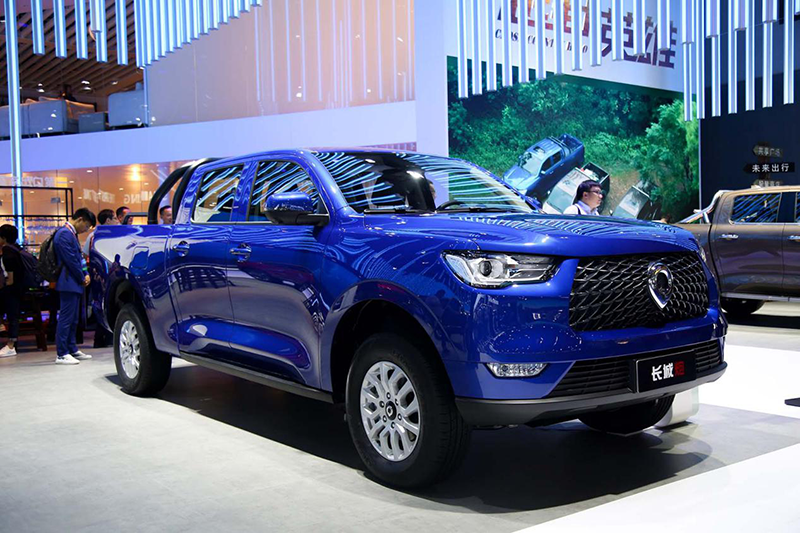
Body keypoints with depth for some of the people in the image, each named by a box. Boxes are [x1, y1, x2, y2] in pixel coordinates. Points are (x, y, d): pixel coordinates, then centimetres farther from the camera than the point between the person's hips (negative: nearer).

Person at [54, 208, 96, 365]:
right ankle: (61, 354, -5)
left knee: (73, 319, 14)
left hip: (75, 284, 10)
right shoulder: (64, 234, -15)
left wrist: (86, 274, 6)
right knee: (66, 318, -8)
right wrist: (82, 278, -8)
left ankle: (72, 350, 21)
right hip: (68, 283, -10)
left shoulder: (72, 234, 16)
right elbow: (71, 260, -18)